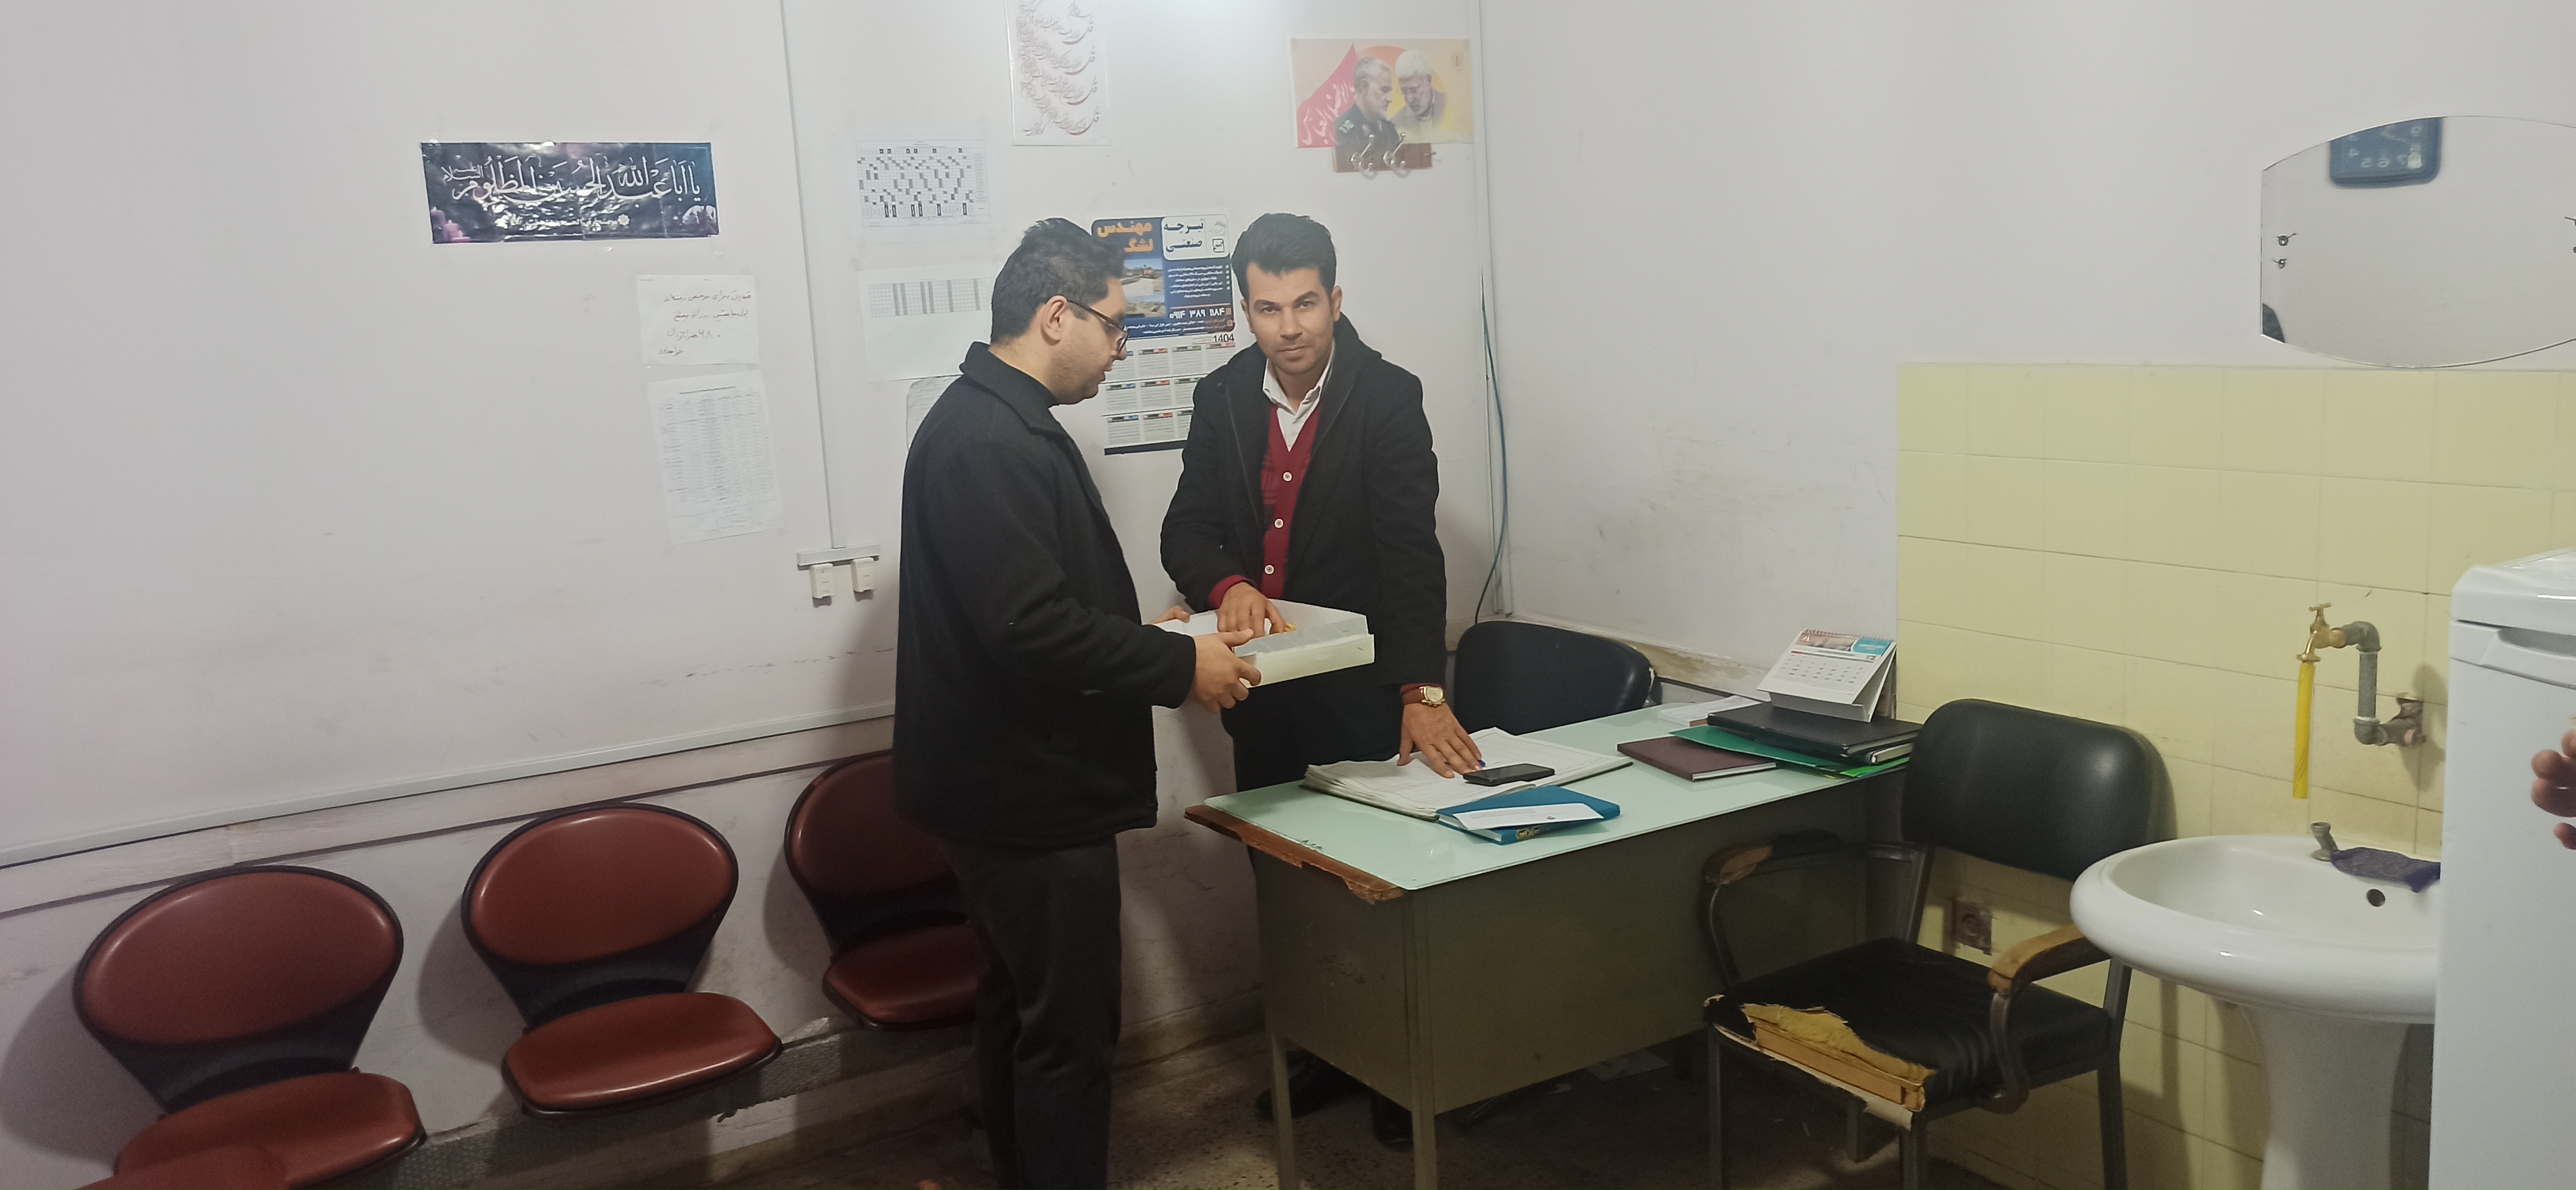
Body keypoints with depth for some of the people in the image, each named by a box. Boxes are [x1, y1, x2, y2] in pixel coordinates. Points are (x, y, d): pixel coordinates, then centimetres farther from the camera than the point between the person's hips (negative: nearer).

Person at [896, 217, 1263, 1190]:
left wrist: (1146, 636, 12)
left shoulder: (995, 421, 13)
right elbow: (1031, 629, -28)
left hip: (1009, 784, 11)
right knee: (1069, 1028, 0)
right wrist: (1181, 665, -19)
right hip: (1030, 792, -11)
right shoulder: (991, 443, -21)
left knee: (1021, 1007, 21)